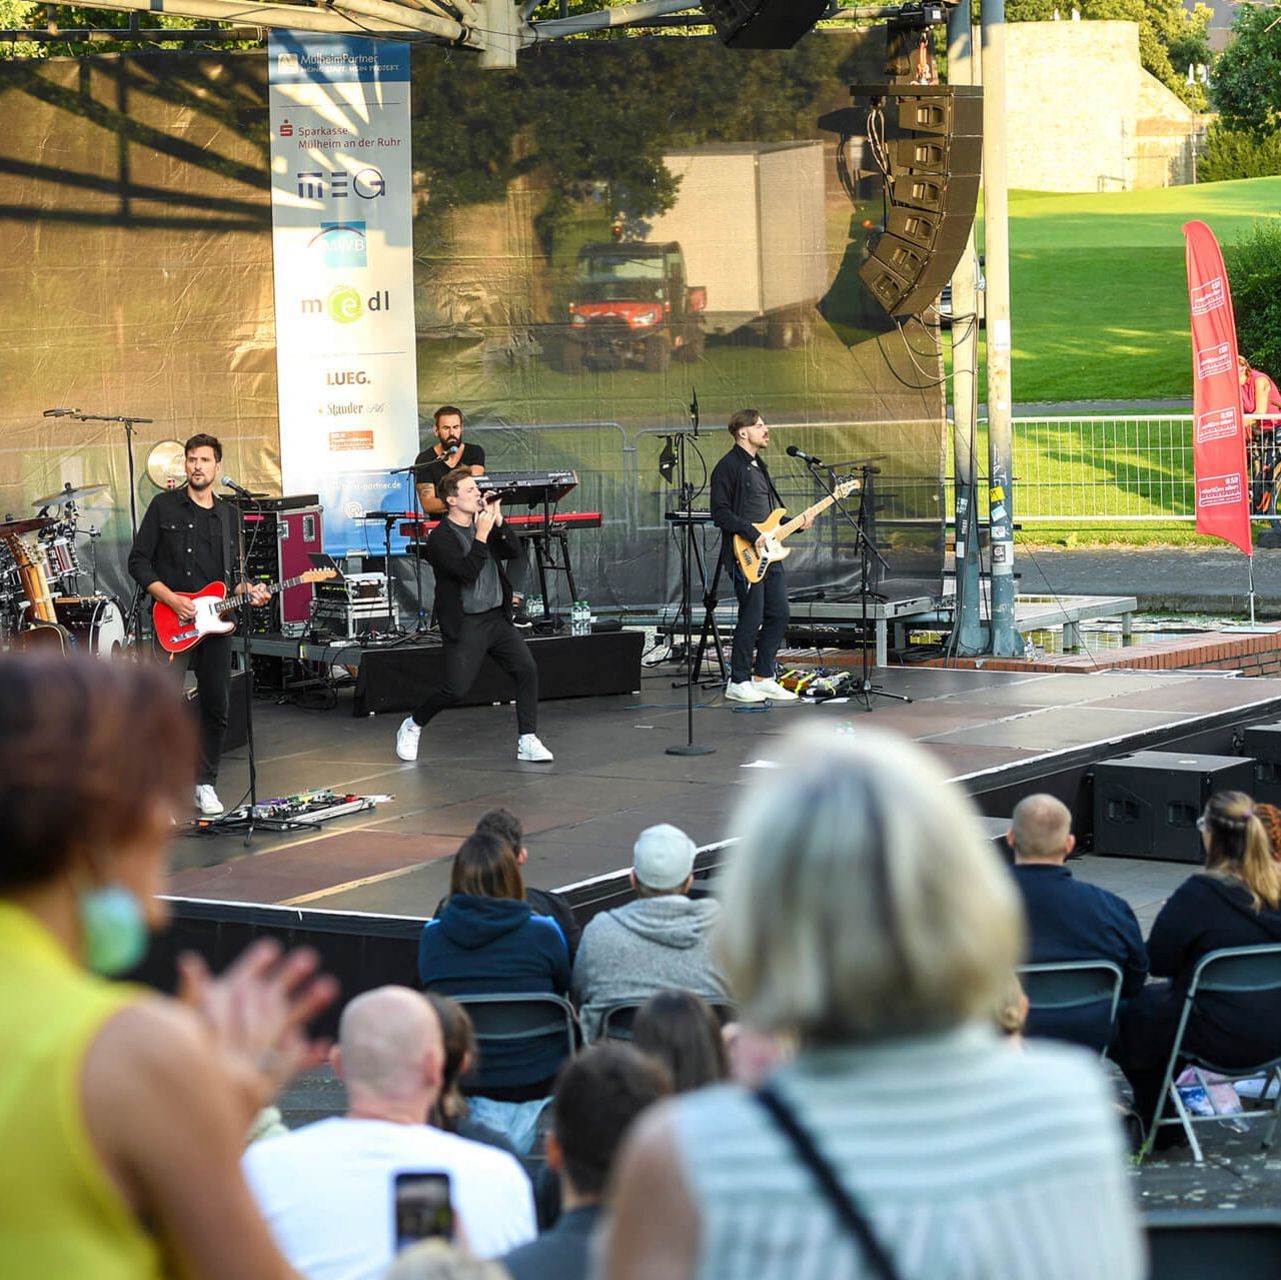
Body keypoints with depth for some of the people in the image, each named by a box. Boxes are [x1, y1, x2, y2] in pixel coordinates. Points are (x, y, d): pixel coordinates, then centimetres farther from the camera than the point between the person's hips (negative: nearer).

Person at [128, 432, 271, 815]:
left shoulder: (229, 515, 14)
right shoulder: (165, 506, 0)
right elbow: (138, 562, -2)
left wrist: (247, 590, -2)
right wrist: (172, 600, -14)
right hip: (174, 624, -4)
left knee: (216, 708, 5)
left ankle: (205, 785, 17)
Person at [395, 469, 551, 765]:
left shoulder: (484, 524, 10)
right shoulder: (440, 538, -12)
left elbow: (514, 552, 2)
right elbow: (467, 572, -23)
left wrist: (498, 523, -10)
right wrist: (482, 535, -22)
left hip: (497, 617, 6)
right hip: (465, 624, -6)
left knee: (527, 670, -7)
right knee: (455, 689, -8)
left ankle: (528, 741, -2)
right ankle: (411, 727, 18)